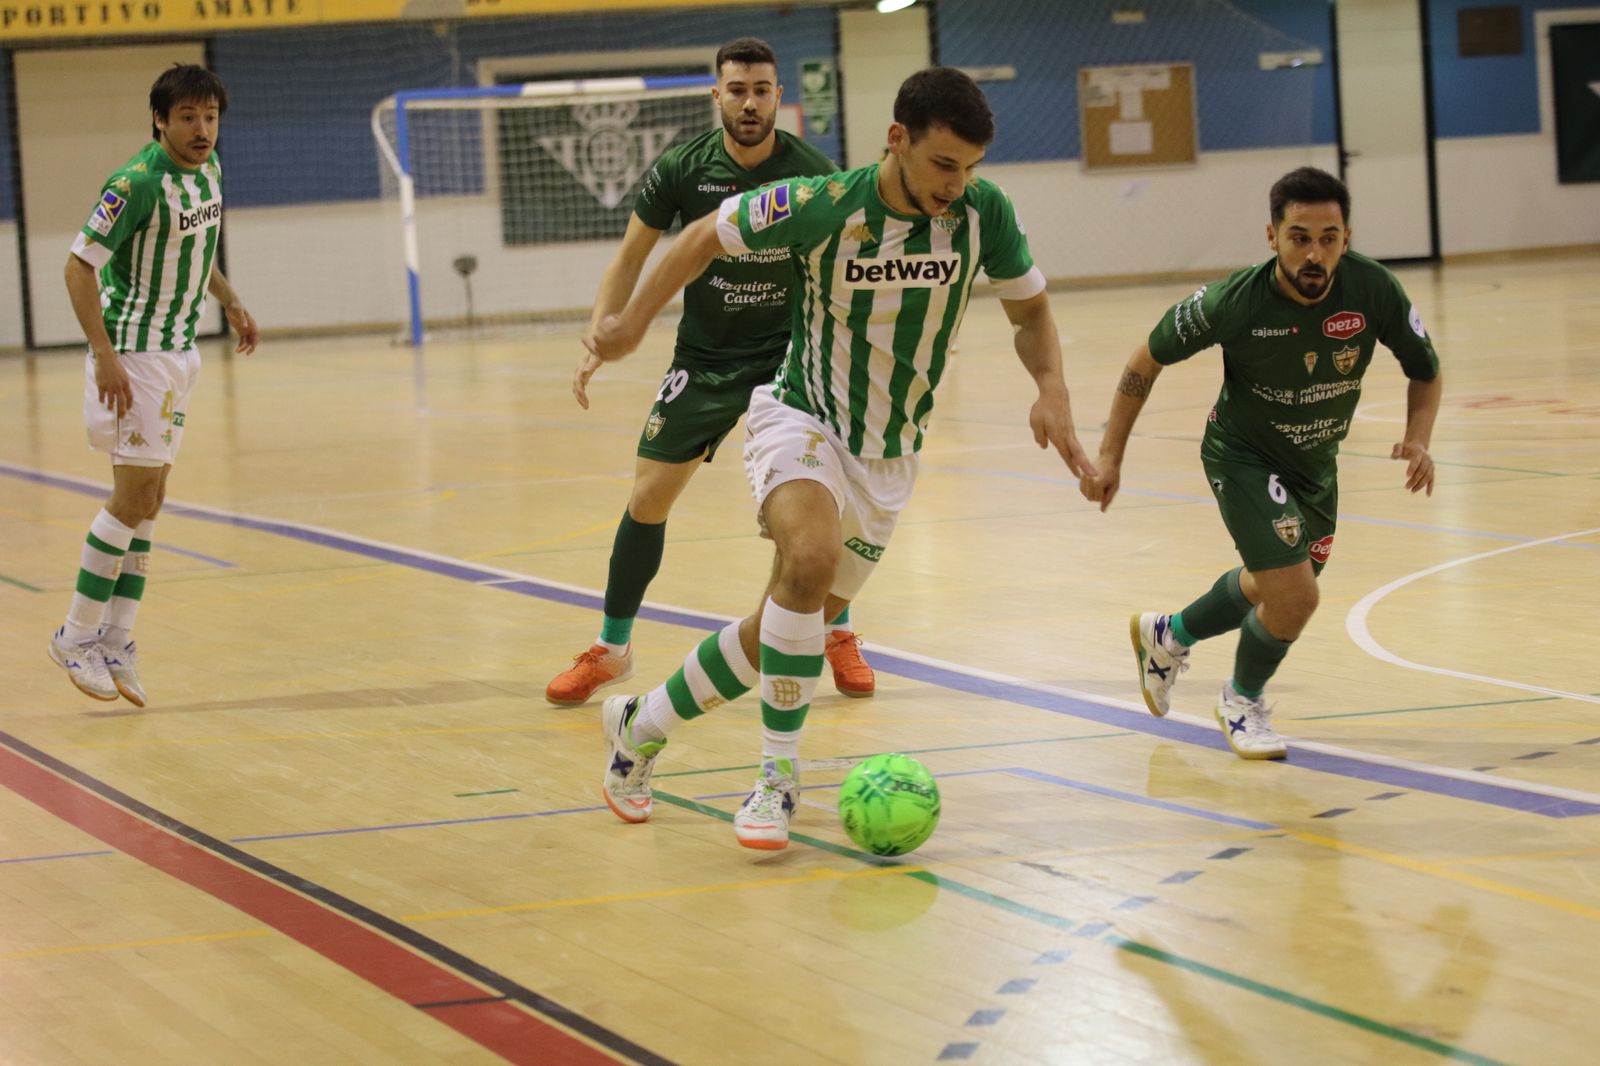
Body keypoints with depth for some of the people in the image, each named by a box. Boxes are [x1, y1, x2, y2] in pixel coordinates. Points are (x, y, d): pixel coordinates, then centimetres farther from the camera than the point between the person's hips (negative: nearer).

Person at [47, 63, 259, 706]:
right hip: (135, 354, -8)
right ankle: (78, 636, 3)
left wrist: (228, 300, 17)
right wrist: (105, 353, -25)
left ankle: (117, 639, 14)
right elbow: (79, 266, -20)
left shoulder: (208, 167, 5)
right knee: (134, 495, -7)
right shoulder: (138, 183, -21)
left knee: (148, 499, 9)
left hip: (179, 352, 8)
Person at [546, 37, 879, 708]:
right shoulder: (682, 170, -11)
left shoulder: (813, 173, -13)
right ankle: (611, 649, 15)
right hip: (704, 357, 1)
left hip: (791, 351, -1)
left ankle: (840, 638, 8)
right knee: (647, 498, -2)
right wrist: (598, 343, -11)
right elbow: (630, 258, -1)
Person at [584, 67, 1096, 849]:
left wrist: (1051, 387, -16)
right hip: (800, 420, -4)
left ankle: (641, 725, 32)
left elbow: (1030, 312, 3)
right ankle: (777, 775, -23)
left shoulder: (983, 212, -13)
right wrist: (635, 319, 4)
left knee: (793, 622, 8)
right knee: (811, 558, -34)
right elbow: (706, 236, -5)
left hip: (888, 458, 4)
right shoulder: (822, 206, -22)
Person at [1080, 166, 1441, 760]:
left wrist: (1418, 439, -24)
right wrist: (1109, 457, -14)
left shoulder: (1373, 289, -24)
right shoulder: (1236, 302, -30)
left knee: (1273, 589, 25)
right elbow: (1147, 361, -14)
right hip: (1242, 457, -5)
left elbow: (1425, 370, -6)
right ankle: (1242, 700, 16)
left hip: (1317, 463, 5)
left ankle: (1168, 636, 54)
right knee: (1295, 597, -16)